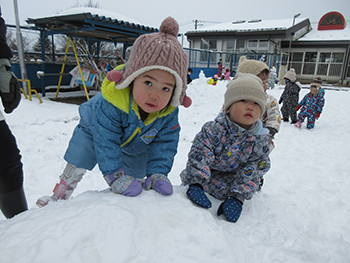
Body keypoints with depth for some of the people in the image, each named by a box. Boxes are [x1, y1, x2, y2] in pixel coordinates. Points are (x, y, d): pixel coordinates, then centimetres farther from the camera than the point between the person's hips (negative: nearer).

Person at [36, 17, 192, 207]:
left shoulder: (169, 112, -33)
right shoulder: (110, 103, -44)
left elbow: (165, 143, -25)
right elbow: (106, 142, -40)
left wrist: (158, 172, -35)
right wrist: (115, 176, -44)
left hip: (138, 145, 3)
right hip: (96, 131, -2)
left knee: (135, 177, 13)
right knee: (77, 164, 10)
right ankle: (61, 194, 38)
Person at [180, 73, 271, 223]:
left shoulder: (260, 140, -16)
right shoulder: (214, 129, -24)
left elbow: (254, 170, -15)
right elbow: (199, 154, -24)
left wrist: (237, 197, -22)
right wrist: (195, 184, -31)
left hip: (232, 176, 1)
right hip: (206, 172, 0)